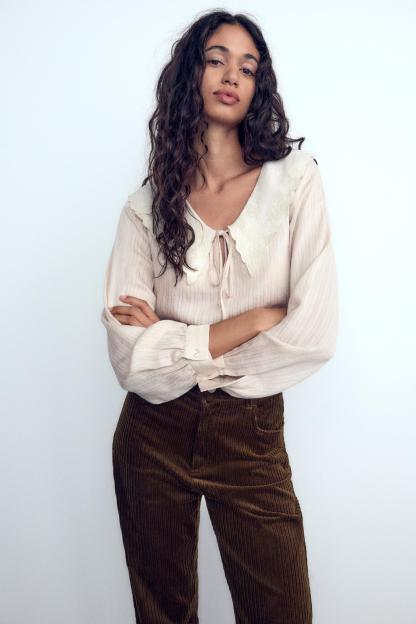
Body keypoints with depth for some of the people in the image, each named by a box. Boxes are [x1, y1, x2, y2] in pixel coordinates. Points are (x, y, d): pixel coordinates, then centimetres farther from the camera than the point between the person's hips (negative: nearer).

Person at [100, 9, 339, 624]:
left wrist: (175, 342, -11)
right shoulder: (146, 205, -3)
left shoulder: (296, 179, -5)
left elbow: (316, 335, -14)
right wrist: (256, 319, -16)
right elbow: (130, 356, -13)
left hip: (251, 435, -1)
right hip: (154, 434, 1)